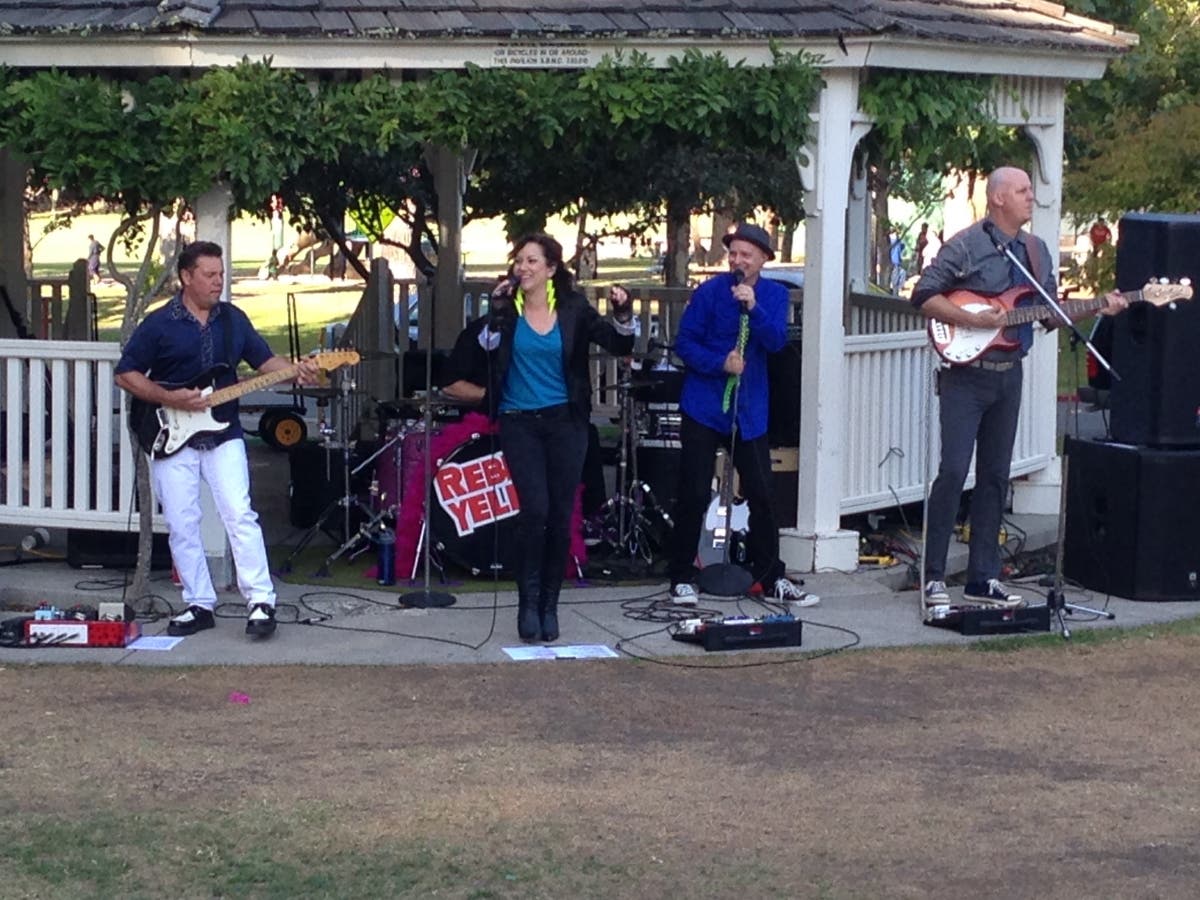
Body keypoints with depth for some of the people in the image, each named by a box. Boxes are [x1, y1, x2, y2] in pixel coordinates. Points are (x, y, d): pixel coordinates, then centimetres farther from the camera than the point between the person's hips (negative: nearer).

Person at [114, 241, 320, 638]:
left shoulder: (233, 318, 7)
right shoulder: (158, 324, -5)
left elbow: (265, 360, 9)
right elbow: (126, 375, -4)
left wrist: (295, 371, -12)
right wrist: (169, 398, -16)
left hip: (223, 436, 2)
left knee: (240, 516, -9)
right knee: (182, 525, 2)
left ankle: (261, 601, -8)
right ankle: (200, 604, 13)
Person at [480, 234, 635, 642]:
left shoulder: (573, 308, -1)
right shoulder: (507, 308, -1)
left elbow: (618, 346, -2)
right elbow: (485, 350, -12)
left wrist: (623, 316, -20)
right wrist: (497, 311, -21)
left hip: (565, 423, 1)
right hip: (519, 424, -1)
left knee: (561, 516, 3)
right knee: (535, 509, -13)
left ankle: (548, 605, 16)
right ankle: (528, 601, 0)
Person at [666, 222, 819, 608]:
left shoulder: (774, 294, 4)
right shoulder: (709, 291, -5)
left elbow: (777, 341, -10)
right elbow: (684, 343, -5)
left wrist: (753, 307, -25)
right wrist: (721, 364, -19)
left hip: (750, 411, 3)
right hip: (704, 407, -3)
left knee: (761, 496, 5)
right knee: (694, 496, -2)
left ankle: (771, 577, 16)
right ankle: (682, 578, 8)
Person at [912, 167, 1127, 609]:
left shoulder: (1036, 251, 13)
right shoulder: (965, 246, -8)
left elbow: (1051, 314, 17)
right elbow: (924, 295, -11)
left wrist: (1098, 308, 2)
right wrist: (972, 319, -20)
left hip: (1009, 375, 7)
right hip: (966, 375, -7)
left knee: (995, 476, 9)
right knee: (953, 471, -11)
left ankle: (983, 579, 14)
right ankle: (934, 578, -5)